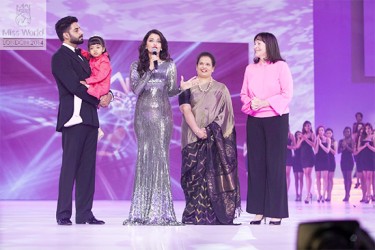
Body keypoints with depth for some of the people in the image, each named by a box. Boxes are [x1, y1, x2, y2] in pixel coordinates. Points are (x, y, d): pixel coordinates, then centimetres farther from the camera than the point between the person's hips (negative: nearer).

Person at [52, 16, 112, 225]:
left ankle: (85, 214, 9)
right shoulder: (60, 57, -5)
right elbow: (74, 86, -14)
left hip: (90, 119, 8)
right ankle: (64, 215, -4)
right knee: (70, 167, -7)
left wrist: (108, 95, -2)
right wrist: (98, 101, -6)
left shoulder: (81, 57, 22)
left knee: (87, 169, 6)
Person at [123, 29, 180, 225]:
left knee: (160, 156, -6)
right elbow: (136, 89, -6)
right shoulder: (137, 66, 8)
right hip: (143, 114, 0)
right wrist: (150, 70, -10)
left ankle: (160, 210, -3)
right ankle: (142, 210, 1)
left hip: (162, 114, 0)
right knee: (144, 156, -3)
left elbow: (171, 91, 7)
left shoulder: (169, 65, 9)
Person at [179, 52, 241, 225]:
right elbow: (186, 109, -3)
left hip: (215, 140, 1)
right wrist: (197, 130, -17)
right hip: (193, 138, -1)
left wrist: (210, 130, -10)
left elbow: (225, 113, 5)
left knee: (215, 174, -5)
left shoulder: (221, 89, 13)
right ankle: (195, 216, -3)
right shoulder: (188, 87, 10)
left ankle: (213, 216, -2)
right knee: (195, 174, -5)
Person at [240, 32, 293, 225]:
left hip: (276, 119, -4)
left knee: (275, 164, -4)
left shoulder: (280, 66, -1)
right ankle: (258, 211, 7)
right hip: (254, 120, 4)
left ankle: (276, 212, 0)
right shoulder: (250, 69, 12)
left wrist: (265, 102, -15)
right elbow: (244, 94, 12)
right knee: (256, 164, 3)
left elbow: (287, 94, -7)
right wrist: (250, 103, -9)